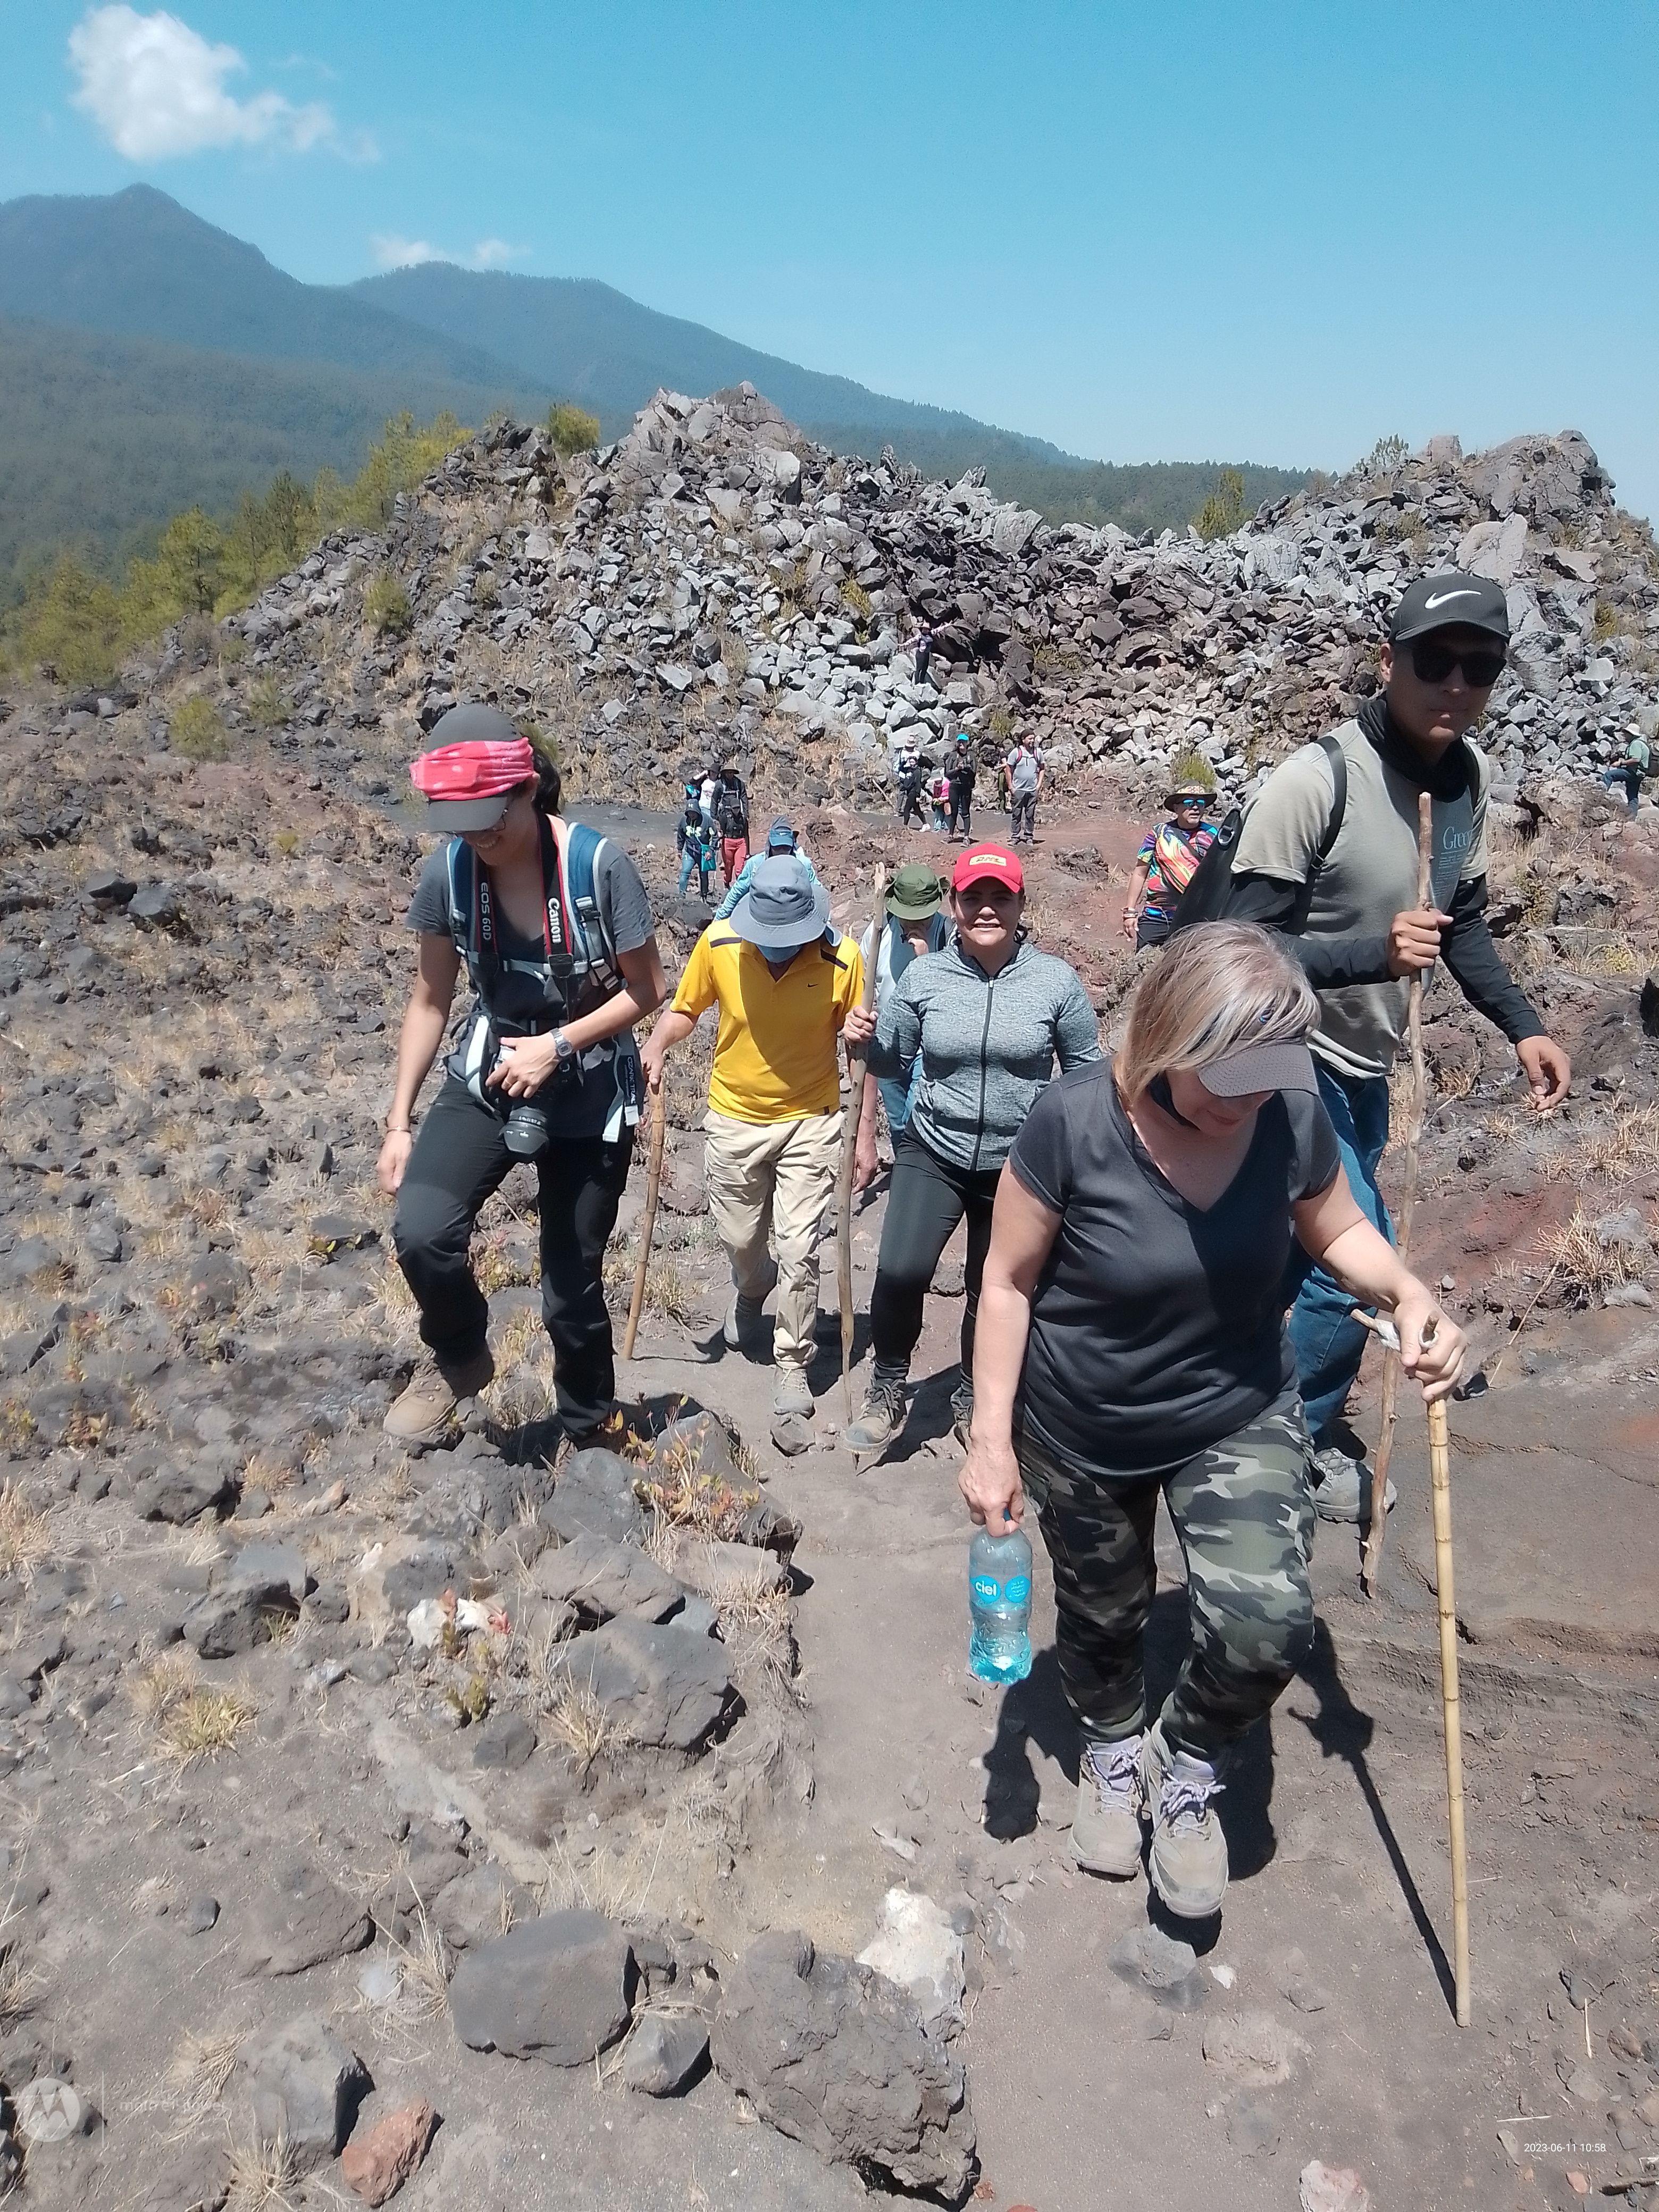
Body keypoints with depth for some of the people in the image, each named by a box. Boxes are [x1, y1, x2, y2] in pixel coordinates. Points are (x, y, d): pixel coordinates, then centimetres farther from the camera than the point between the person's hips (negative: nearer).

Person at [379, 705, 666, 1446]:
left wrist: (556, 1046, -22)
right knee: (421, 1233, -23)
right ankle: (458, 1358, 9)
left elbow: (646, 992, -11)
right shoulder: (447, 872, -12)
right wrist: (399, 1121, -2)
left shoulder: (599, 866, -21)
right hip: (487, 1076, 2)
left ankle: (587, 1432, 35)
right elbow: (430, 1001, -1)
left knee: (572, 1289, 7)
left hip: (590, 1095, -2)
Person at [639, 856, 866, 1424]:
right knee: (739, 1239, 18)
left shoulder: (842, 958, -18)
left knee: (797, 1250, -3)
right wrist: (657, 1045, -19)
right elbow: (685, 1009, 2)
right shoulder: (718, 943, -16)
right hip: (734, 1119, 2)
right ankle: (751, 1290, 54)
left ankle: (792, 1364, 17)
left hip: (810, 1122, -2)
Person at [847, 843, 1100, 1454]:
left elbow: (1085, 1068, 3)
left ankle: (973, 1397, 41)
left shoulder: (1056, 980, -9)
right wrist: (863, 1039, -16)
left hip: (1019, 1165, 0)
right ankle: (888, 1387, 6)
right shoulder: (923, 976, -5)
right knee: (901, 1270, -20)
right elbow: (889, 1060, 5)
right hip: (933, 1153, 0)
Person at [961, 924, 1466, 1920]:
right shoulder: (1074, 1121, -27)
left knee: (1269, 1625, -15)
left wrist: (1408, 1292, -19)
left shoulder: (1294, 1113, -19)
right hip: (1082, 1431, -1)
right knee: (1104, 1614, 20)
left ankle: (1190, 1764, 19)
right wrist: (992, 1439, -15)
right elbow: (1010, 1282, -15)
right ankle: (1114, 1748, 55)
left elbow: (1339, 1230, 2)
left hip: (1238, 1414, 1)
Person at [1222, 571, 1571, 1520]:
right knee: (1357, 1267, -9)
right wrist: (1375, 953, -36)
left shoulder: (1471, 774, -1)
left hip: (1367, 1066, 8)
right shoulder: (1315, 781, -25)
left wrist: (1522, 1024, 7)